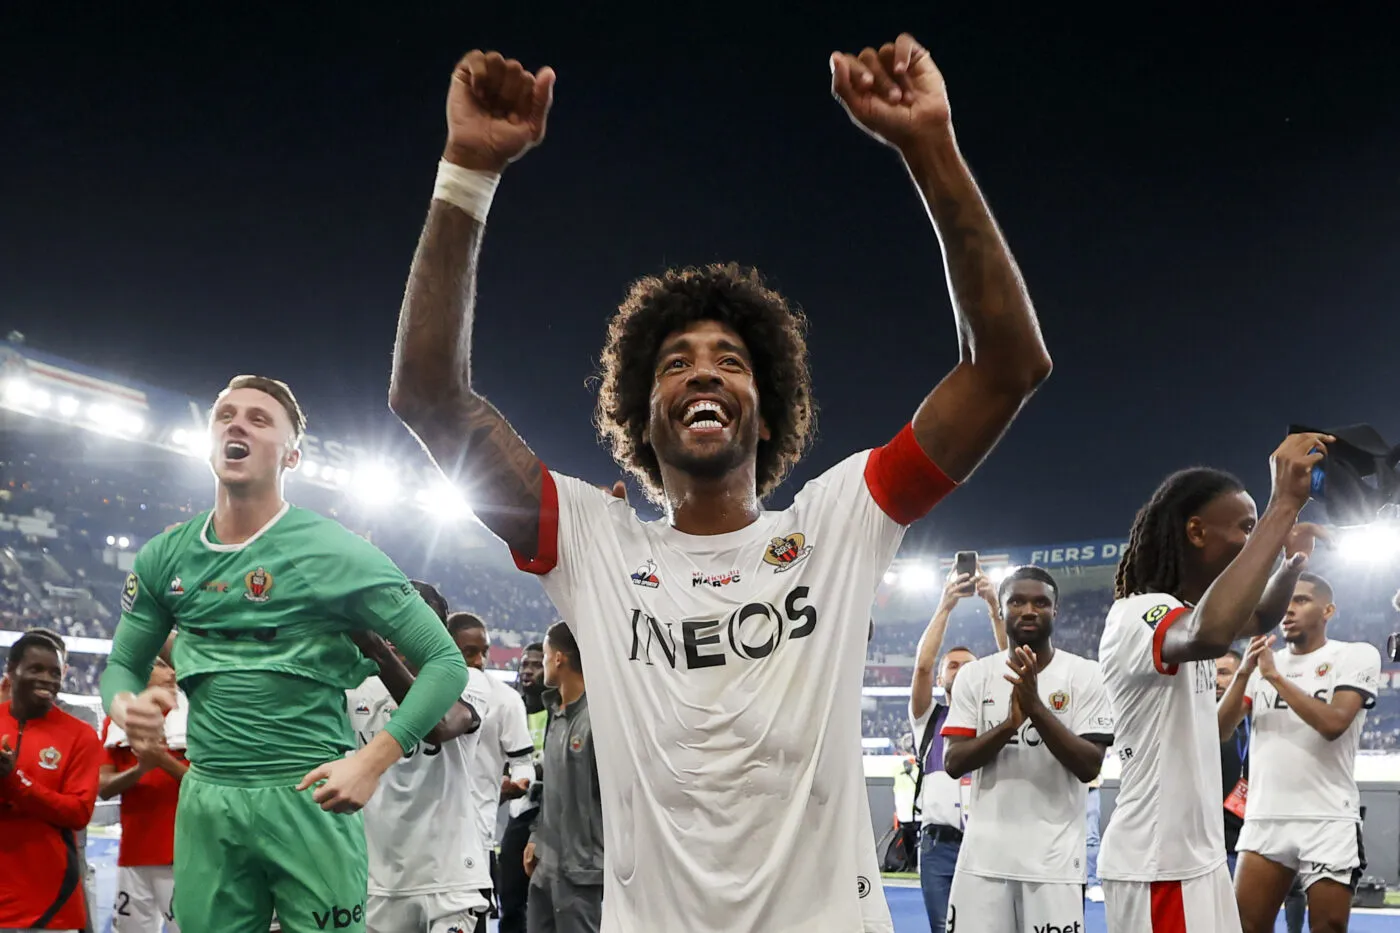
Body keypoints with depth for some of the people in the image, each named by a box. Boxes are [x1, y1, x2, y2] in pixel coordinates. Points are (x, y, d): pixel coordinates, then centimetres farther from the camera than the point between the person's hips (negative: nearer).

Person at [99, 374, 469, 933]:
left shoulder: (334, 552, -7)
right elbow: (123, 665, 18)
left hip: (309, 798, -4)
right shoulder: (166, 557, 7)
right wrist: (127, 709, -6)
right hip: (206, 802, 4)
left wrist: (374, 760, -18)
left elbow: (445, 663, -7)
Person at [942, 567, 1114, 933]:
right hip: (983, 855, 2)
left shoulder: (1085, 675, -2)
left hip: (1055, 858, -2)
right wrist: (1009, 723, -17)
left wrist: (1036, 707, -20)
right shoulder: (975, 675, 5)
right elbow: (953, 763, -1)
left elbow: (1089, 767, -9)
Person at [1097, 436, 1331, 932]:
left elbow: (1257, 619, 30)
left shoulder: (1186, 610, 10)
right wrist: (1284, 505, -37)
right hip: (1157, 865, -10)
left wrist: (1294, 560, 10)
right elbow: (1211, 634, -43)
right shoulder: (1138, 615, -21)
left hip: (1199, 855, 10)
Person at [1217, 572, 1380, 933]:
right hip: (1264, 819, 4)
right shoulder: (1263, 661, 13)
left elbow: (1333, 723, -16)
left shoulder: (1357, 655, 0)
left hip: (1328, 821, -4)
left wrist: (1275, 676, -13)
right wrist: (1244, 672, -8)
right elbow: (1220, 729, 4)